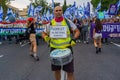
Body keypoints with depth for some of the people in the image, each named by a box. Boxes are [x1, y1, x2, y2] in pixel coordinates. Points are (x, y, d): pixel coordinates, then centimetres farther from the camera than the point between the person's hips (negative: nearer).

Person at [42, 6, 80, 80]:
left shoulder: (68, 22, -2)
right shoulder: (51, 23, 2)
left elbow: (77, 31, 5)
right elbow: (43, 33, 13)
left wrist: (74, 39, -13)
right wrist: (46, 37, -9)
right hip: (55, 49, 2)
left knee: (70, 71, -4)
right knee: (56, 70, 15)